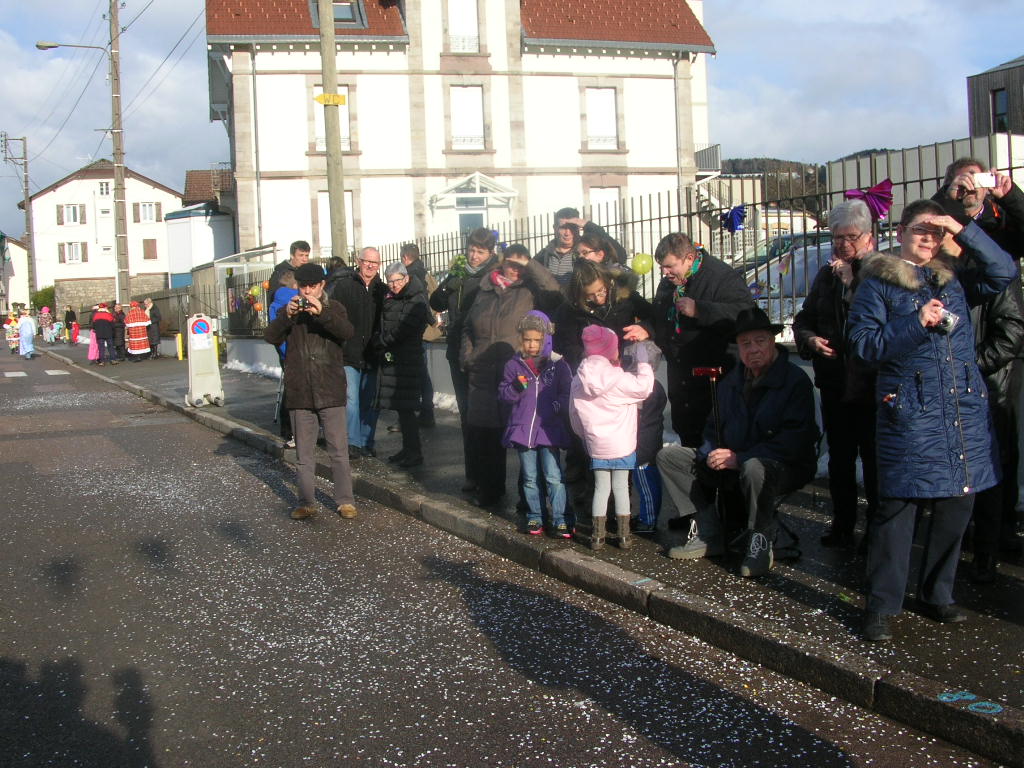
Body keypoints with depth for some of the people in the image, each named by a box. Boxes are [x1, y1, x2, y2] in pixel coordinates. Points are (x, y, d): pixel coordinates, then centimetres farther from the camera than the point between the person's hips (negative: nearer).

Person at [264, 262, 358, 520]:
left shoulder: (334, 308, 4)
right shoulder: (291, 310, 9)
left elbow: (347, 332, -15)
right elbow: (271, 337, -4)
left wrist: (322, 313, -29)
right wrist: (286, 315, -22)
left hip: (330, 391, -2)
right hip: (300, 392, 2)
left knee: (339, 450, 0)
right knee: (304, 453, 8)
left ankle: (345, 501, 8)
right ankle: (306, 503, 15)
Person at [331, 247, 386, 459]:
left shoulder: (381, 290, 8)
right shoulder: (344, 286, -2)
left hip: (371, 356, 4)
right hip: (349, 354, -4)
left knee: (370, 402, 8)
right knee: (351, 400, -7)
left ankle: (367, 443, 17)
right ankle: (353, 443, 1)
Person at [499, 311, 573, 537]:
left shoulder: (558, 365, -1)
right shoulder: (514, 365, 3)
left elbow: (568, 393, 2)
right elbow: (503, 396, 2)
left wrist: (559, 404, -17)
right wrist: (515, 387, -17)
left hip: (549, 430, -2)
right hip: (522, 429, 2)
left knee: (554, 477, -4)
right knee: (530, 478, 12)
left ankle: (559, 519, 2)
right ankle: (534, 517, 22)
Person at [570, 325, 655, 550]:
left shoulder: (578, 381, 1)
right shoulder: (618, 379, -15)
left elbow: (575, 414, 8)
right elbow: (643, 388, -10)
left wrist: (585, 435, 22)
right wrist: (643, 363, 0)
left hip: (596, 445, 4)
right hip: (622, 444, -4)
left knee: (601, 487, 11)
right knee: (620, 486, 5)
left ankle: (597, 535, 10)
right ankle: (624, 535, 9)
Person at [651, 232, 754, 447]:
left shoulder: (722, 276, -16)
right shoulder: (668, 282, 11)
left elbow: (744, 312, -31)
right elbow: (659, 320, 28)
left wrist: (699, 310, -35)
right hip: (679, 377, 8)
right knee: (684, 431, 18)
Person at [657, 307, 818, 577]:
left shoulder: (796, 381, -12)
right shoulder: (731, 381, 11)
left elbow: (795, 442, -21)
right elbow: (713, 428, 17)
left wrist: (739, 458, -26)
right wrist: (712, 454, -8)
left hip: (785, 467, -7)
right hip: (733, 467, 7)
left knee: (754, 468, -42)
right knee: (669, 455, -2)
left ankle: (760, 544, -18)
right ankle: (709, 534, -7)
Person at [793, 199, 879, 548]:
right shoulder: (827, 275, 12)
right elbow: (804, 319, 19)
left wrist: (851, 277, -20)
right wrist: (809, 339, -2)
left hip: (873, 385, -6)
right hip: (835, 384, 6)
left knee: (874, 460, 2)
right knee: (839, 458, 14)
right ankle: (843, 525, 26)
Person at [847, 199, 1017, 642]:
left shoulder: (954, 278, 16)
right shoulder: (879, 282, 3)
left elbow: (1004, 272, 3)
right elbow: (863, 342, -6)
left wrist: (964, 230, -1)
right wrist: (916, 325, -16)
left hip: (965, 407, 5)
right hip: (910, 410, -5)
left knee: (956, 505, 9)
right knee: (898, 504, -6)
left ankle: (937, 595, 24)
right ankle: (881, 606, 2)